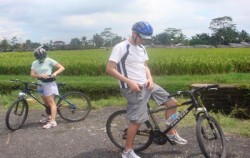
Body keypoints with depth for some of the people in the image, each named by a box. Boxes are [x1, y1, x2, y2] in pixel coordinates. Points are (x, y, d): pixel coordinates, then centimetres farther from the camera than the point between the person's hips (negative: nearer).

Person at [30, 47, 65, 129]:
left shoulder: (49, 61, -7)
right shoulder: (34, 63, 6)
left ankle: (53, 121, -11)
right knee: (46, 102, 17)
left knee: (51, 102, -8)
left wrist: (55, 73, -27)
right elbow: (32, 74, -5)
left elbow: (62, 68, -9)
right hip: (41, 84, 6)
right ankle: (50, 116, 37)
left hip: (49, 84, -6)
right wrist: (40, 75, -23)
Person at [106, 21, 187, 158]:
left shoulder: (141, 48, 13)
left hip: (146, 85, 8)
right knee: (137, 120, -9)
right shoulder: (121, 48, -13)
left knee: (172, 102, 8)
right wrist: (129, 82, -22)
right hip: (133, 88, -8)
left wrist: (150, 78, -1)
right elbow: (109, 69, -17)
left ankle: (171, 134, 24)